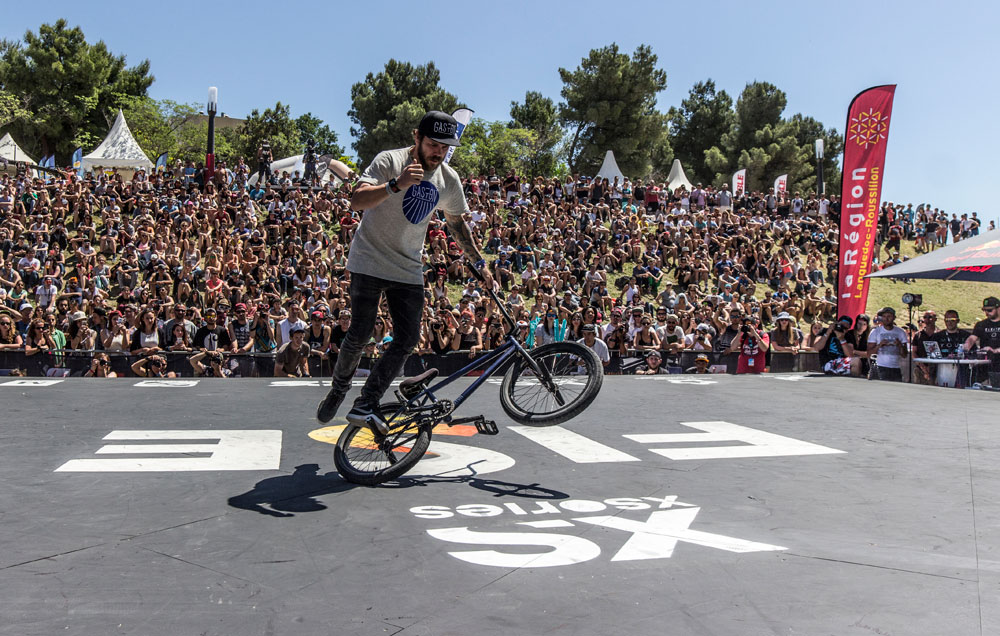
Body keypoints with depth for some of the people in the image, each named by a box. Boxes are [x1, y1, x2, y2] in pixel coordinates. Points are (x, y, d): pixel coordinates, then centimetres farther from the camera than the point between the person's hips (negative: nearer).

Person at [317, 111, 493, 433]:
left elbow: (457, 223, 18)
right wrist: (397, 184, -39)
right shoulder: (389, 161, -12)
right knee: (360, 333, -7)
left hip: (408, 270, 5)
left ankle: (365, 406, 3)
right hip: (369, 261, -5)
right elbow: (357, 201, -25)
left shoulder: (450, 180, 3)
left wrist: (480, 263, 17)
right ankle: (337, 391, 20)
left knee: (407, 339, -5)